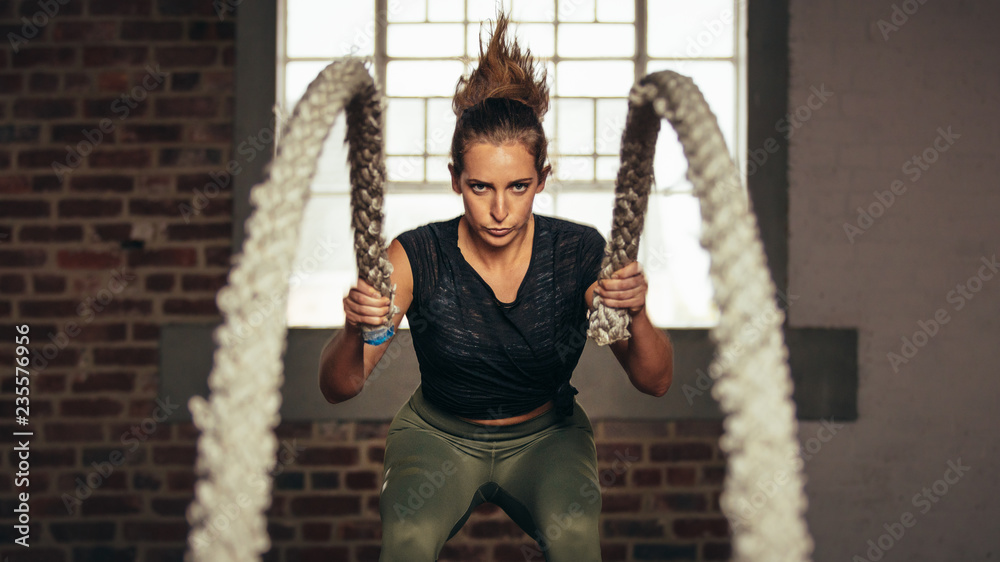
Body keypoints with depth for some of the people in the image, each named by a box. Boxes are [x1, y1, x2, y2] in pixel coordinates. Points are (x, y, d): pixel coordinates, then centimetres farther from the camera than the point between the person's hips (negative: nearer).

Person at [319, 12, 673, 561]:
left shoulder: (580, 253, -15)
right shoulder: (418, 256, -17)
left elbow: (655, 382, -14)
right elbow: (338, 387, -17)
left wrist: (636, 315, -36)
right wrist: (355, 330, -40)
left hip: (548, 434, 1)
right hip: (439, 433, 0)